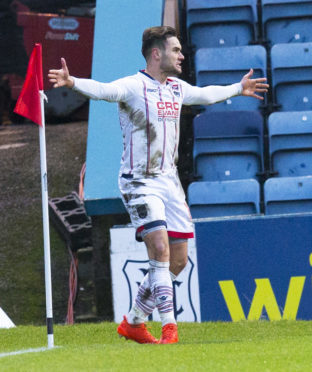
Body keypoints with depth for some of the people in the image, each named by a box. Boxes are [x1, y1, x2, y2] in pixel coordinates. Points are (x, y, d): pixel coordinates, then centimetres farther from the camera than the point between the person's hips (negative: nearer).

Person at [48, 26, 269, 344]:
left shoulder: (177, 88, 11)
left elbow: (206, 94, 32)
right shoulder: (133, 86, -12)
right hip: (139, 182, -8)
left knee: (177, 261, 5)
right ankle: (169, 327, -17)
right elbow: (102, 90, -32)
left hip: (169, 180, 8)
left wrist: (238, 89, 48)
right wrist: (71, 82, -52)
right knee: (160, 249, -20)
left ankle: (133, 322, 20)